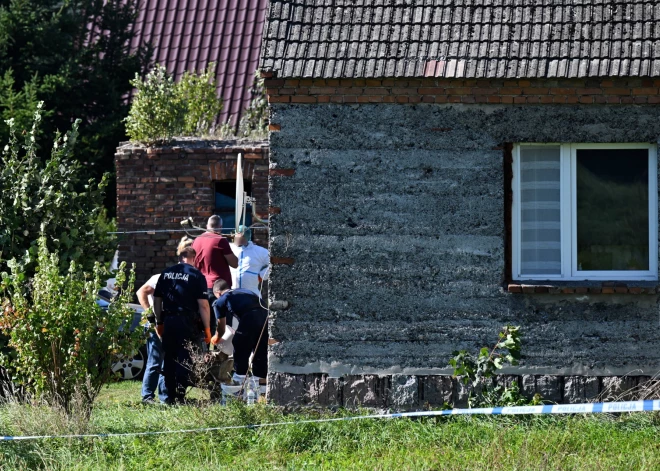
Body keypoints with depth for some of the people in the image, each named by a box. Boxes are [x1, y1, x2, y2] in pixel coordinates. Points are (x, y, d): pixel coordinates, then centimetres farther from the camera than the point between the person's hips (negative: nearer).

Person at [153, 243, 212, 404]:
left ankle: (170, 397, 16)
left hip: (168, 322, 4)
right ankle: (180, 396, -9)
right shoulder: (196, 275, -6)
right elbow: (203, 304, -10)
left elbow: (157, 300, 12)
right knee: (184, 360, -1)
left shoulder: (166, 273, 9)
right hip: (188, 323, -4)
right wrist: (207, 328, -5)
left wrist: (159, 322, 20)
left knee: (169, 359, 12)